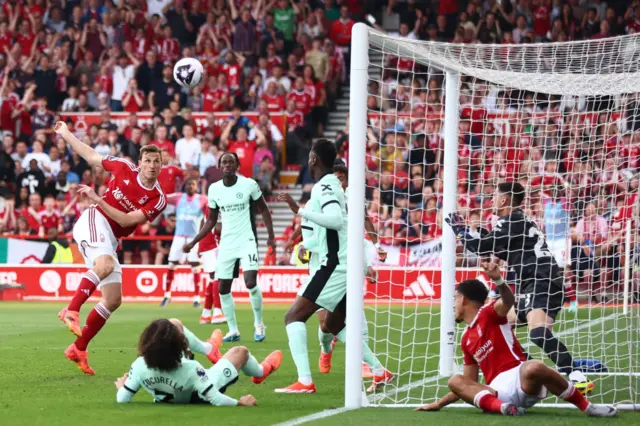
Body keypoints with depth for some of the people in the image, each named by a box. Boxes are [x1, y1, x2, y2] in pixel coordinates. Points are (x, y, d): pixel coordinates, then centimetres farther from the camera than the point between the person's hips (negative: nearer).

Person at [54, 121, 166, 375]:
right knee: (106, 265, -37)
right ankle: (71, 311, -42)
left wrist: (98, 199, -18)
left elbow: (126, 220, -10)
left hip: (111, 240, 5)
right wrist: (66, 134, 18)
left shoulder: (158, 200, 0)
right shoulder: (124, 169, 0)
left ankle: (78, 349, 13)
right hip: (95, 221, -5)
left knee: (113, 301, 1)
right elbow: (92, 157, 15)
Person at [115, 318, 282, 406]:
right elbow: (215, 399, -39)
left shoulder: (139, 367, -37)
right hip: (199, 396, -4)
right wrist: (240, 402, -23)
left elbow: (122, 398, -24)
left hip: (166, 396, 4)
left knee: (174, 324, 11)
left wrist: (122, 386, -2)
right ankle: (260, 372, 55)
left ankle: (209, 349, 43)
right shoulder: (190, 370, -46)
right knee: (240, 351, 18)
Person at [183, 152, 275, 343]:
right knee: (223, 288, 2)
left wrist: (271, 236, -5)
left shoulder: (249, 184, -8)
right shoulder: (214, 189, 2)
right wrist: (193, 242, 5)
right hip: (226, 244, 4)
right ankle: (233, 330, 15)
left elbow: (264, 209, 3)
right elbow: (211, 221, 12)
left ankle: (259, 324, 3)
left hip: (247, 241, -4)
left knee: (251, 282, -18)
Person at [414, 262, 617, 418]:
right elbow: (469, 383, 28)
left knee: (534, 368, -39)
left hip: (519, 378, -6)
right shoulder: (466, 339, 24)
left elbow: (509, 301, -19)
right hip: (498, 390, 6)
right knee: (455, 381, -13)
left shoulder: (489, 313, 5)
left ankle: (587, 407, -21)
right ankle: (501, 406, -40)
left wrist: (498, 280, -41)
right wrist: (438, 404, 27)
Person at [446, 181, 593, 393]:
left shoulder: (513, 221, -7)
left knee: (538, 332, -30)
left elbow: (483, 247, -6)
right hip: (532, 285, 10)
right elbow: (499, 251, 32)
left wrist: (459, 230, 9)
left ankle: (578, 378, -36)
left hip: (542, 283, -10)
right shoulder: (518, 221, 23)